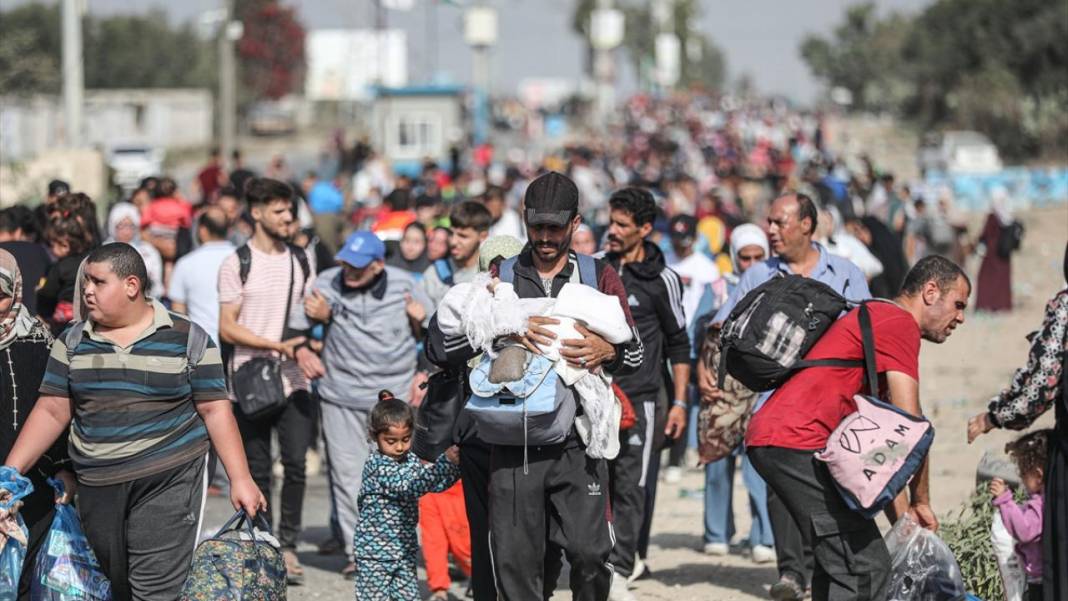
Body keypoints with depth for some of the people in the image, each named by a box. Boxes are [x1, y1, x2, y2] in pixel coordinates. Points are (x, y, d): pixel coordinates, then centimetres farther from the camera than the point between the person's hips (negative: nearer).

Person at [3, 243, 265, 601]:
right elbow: (52, 412, 8)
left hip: (168, 482, -4)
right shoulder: (73, 342, 9)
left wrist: (240, 478, -7)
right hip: (97, 490, 4)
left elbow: (215, 411, -1)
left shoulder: (187, 339, -2)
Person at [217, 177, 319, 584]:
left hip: (294, 382, 3)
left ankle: (287, 546, 6)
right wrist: (279, 345, -14)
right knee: (257, 470, 4)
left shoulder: (300, 261, 11)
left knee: (296, 464, -6)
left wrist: (303, 348, 0)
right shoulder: (237, 264, -3)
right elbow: (227, 329, -7)